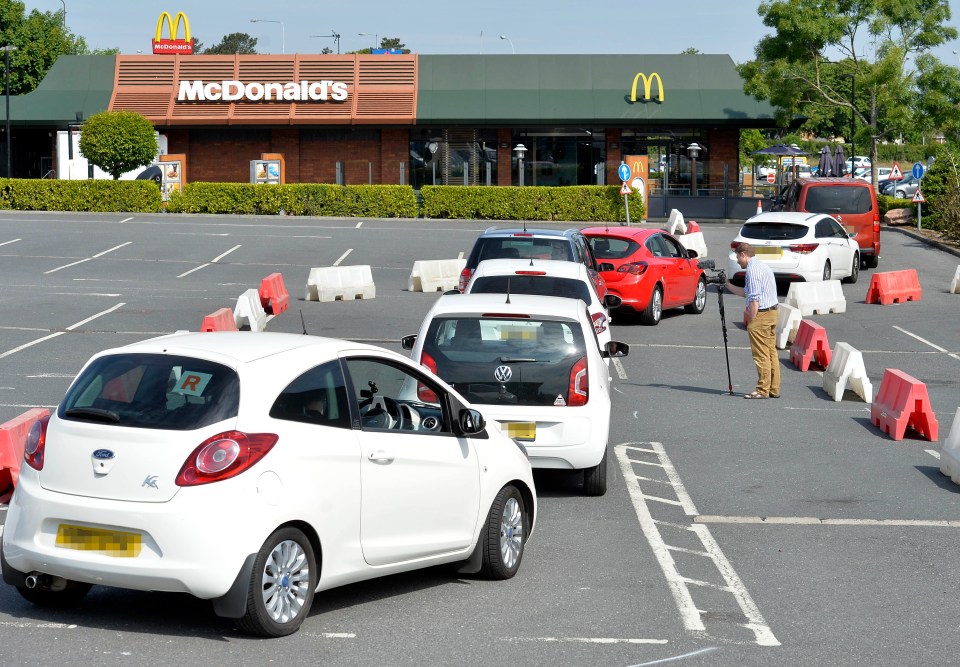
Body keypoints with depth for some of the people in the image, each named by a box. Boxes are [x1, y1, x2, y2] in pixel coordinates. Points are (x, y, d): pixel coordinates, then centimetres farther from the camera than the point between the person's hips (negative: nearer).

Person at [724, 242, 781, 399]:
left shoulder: (753, 269, -13)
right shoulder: (762, 266, 19)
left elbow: (754, 298, -19)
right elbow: (746, 293, 25)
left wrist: (751, 320, -15)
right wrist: (728, 285, 27)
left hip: (760, 315, -10)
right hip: (772, 312, 10)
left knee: (761, 355, -6)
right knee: (771, 352, 11)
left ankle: (763, 390, -4)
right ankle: (774, 389, 13)